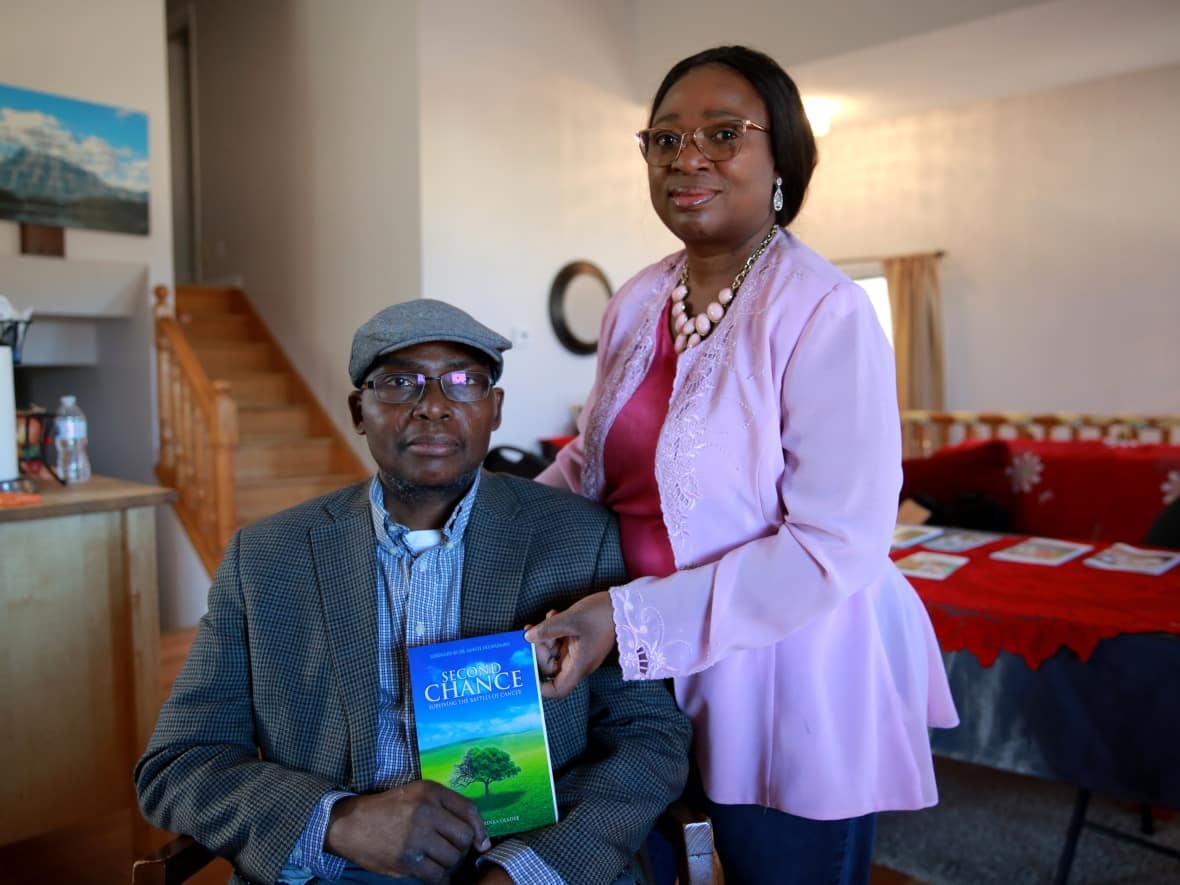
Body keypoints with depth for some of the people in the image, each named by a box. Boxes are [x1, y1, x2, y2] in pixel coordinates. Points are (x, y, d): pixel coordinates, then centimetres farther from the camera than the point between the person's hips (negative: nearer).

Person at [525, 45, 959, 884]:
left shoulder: (827, 313, -20)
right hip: (661, 671, 6)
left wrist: (633, 617, -26)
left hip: (796, 689, -6)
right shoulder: (636, 302, 1)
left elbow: (838, 549, -23)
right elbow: (595, 455, 12)